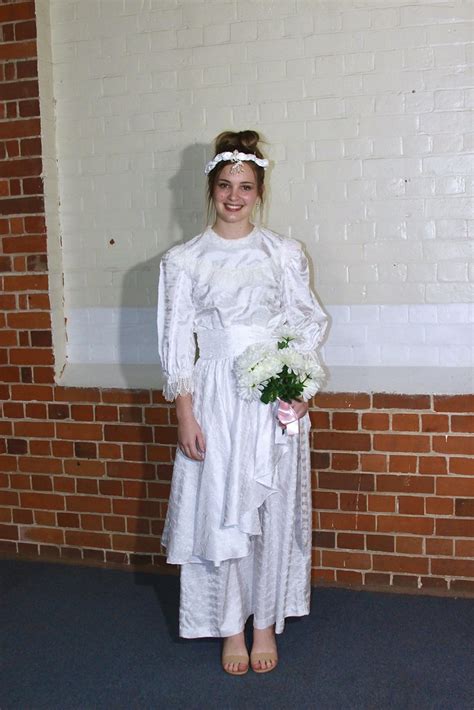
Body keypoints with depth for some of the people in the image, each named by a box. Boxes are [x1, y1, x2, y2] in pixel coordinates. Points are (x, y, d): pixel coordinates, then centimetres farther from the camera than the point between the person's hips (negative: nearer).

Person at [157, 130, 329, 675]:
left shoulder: (285, 254, 4)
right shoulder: (183, 260, 1)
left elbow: (308, 323, 6)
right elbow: (176, 341, 0)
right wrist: (184, 414, -5)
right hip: (215, 397, -1)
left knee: (274, 511, 7)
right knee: (219, 512, 4)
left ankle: (266, 623, 25)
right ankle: (230, 628, 22)